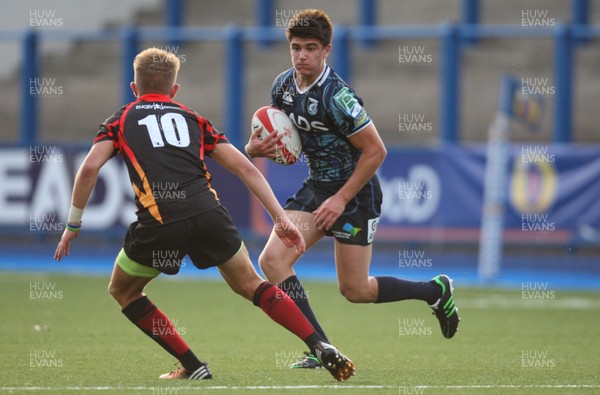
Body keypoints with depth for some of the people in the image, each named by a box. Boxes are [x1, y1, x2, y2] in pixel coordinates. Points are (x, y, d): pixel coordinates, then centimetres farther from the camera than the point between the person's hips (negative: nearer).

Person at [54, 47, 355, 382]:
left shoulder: (121, 120, 20)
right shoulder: (192, 118, 26)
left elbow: (90, 168, 4)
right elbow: (245, 168, 18)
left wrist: (73, 225, 12)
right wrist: (281, 219, 18)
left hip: (159, 223, -2)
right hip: (208, 213, 2)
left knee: (124, 292, 22)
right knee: (250, 285, 21)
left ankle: (193, 366, 15)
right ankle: (322, 349, 6)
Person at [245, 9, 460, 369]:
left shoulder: (336, 96, -24)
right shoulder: (283, 86, -1)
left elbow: (376, 151, -20)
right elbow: (280, 134, 17)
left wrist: (341, 199, -19)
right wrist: (256, 147, -7)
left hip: (355, 192, -7)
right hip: (316, 187, 7)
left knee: (354, 290, -2)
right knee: (272, 260, -11)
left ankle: (436, 290, 23)